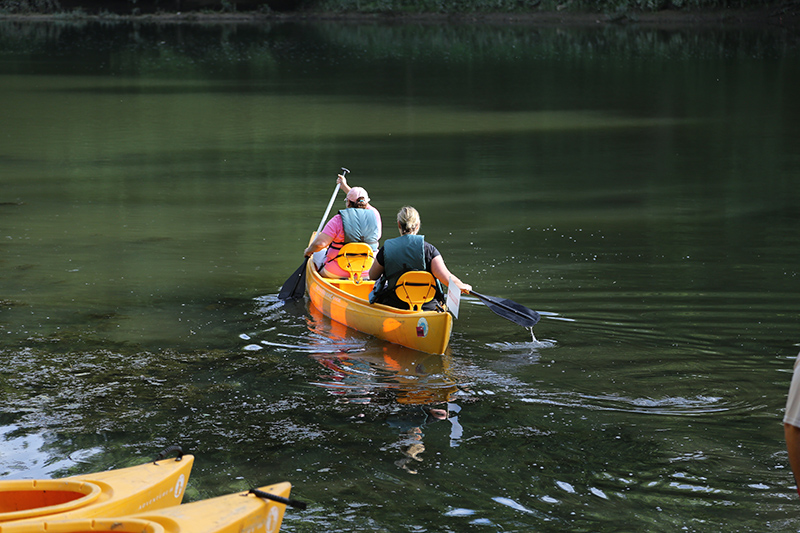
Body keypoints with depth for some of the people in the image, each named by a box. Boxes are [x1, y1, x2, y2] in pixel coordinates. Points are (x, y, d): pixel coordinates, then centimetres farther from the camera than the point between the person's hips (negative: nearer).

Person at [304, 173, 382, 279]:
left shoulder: (339, 220, -17)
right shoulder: (374, 216, -3)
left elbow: (320, 243, -23)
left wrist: (308, 251, 0)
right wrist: (345, 186, 33)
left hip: (337, 272, -4)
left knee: (318, 253, 29)